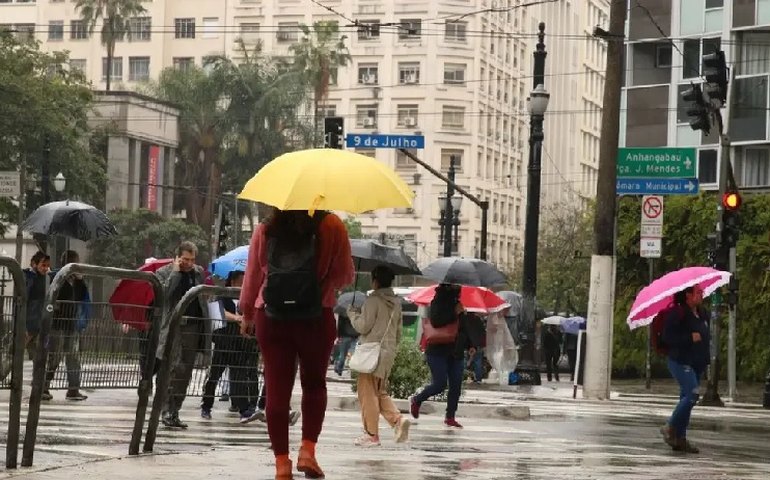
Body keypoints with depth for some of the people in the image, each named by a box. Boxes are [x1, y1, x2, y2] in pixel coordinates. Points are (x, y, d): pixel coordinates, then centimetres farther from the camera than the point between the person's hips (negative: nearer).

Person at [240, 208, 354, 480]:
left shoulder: (265, 231, 3)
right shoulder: (331, 226, -3)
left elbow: (252, 276, 10)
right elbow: (345, 276, 0)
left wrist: (247, 314, 24)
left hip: (271, 318, 1)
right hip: (316, 318, -1)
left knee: (277, 388, 4)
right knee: (314, 383, 16)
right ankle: (308, 449, 3)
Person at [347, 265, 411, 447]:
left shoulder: (373, 300, -13)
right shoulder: (396, 302, 11)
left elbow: (362, 326, -13)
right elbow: (399, 329, 16)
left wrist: (352, 313, 4)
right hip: (389, 351, 8)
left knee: (368, 392, 0)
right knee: (380, 391, 17)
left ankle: (371, 434, 0)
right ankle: (397, 419, -3)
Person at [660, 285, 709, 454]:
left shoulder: (701, 315, 14)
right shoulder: (677, 313, -12)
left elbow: (706, 336, 28)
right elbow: (668, 337, -18)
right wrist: (690, 338, -23)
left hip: (697, 363, 8)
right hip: (681, 362, -8)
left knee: (686, 398, 8)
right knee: (692, 394, -20)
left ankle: (680, 439, 11)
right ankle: (670, 428, -6)